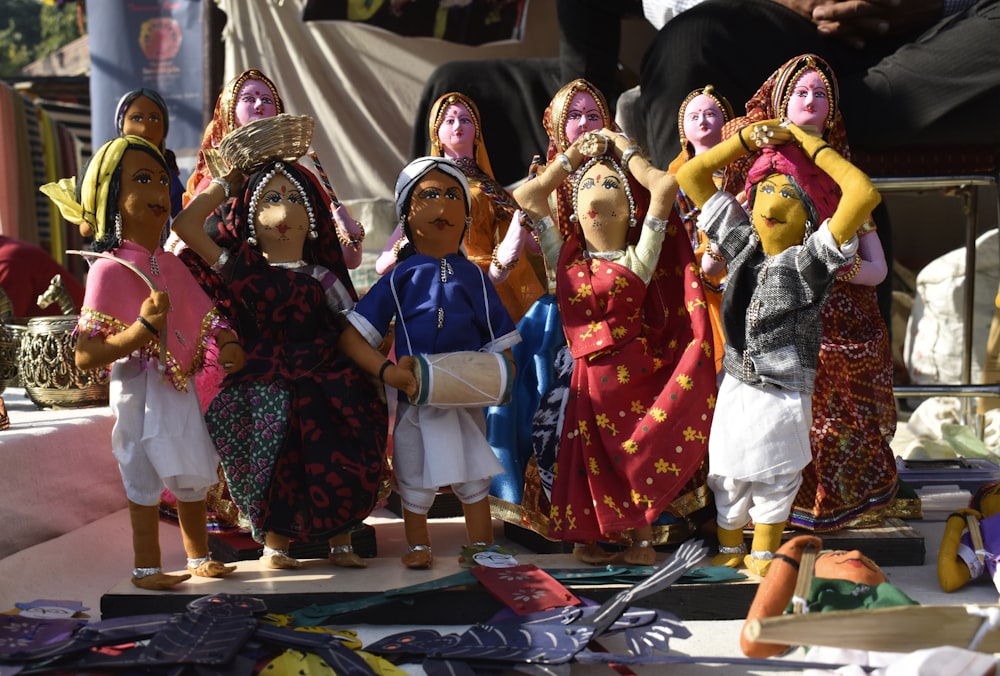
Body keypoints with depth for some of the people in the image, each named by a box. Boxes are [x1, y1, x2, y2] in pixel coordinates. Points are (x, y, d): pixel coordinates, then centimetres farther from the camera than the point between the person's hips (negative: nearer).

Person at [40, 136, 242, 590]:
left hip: (180, 386, 7)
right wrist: (142, 329, -32)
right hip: (139, 388, -7)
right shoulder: (109, 271, -16)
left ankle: (199, 557, 32)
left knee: (193, 474, 16)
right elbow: (85, 357, -21)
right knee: (146, 478, 0)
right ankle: (146, 567, 17)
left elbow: (205, 315, 12)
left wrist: (228, 343, -9)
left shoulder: (173, 265, 5)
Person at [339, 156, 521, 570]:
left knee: (473, 475, 12)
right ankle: (418, 546, 34)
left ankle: (480, 547, 29)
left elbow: (500, 342, 3)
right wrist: (387, 372, -22)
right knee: (414, 477, 14)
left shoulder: (473, 277, -1)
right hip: (415, 396, 0)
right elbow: (351, 337, -9)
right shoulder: (401, 278, -6)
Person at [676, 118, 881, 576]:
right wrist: (749, 136, 0)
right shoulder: (742, 245, 3)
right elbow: (689, 175, 7)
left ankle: (763, 557, 30)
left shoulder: (810, 259, -11)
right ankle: (729, 552, 34)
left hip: (785, 395, -4)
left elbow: (864, 193, -25)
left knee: (774, 482, 10)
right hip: (735, 388, 4)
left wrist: (813, 146, -13)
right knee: (728, 477, 14)